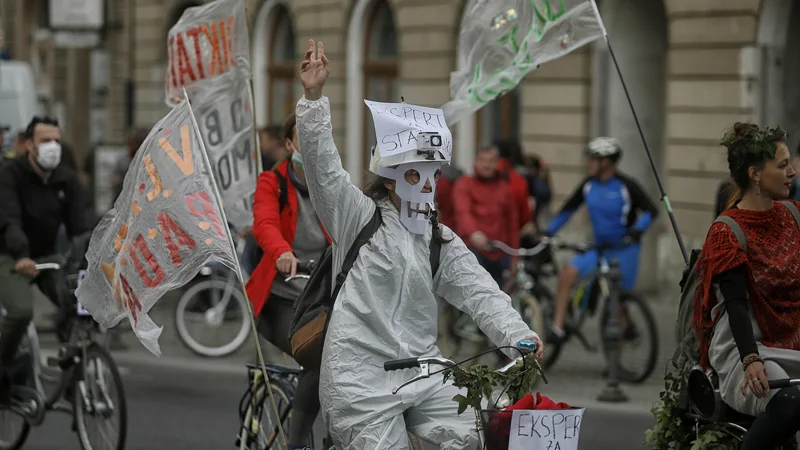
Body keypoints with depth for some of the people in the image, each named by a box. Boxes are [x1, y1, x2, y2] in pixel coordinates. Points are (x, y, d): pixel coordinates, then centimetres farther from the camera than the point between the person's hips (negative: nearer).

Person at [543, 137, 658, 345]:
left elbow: (650, 211, -16)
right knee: (568, 273, -21)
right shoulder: (589, 185, 2)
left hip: (624, 250, -4)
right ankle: (557, 328, -20)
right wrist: (548, 232, 3)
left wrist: (635, 232, -32)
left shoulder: (626, 186, -12)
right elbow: (568, 209, 11)